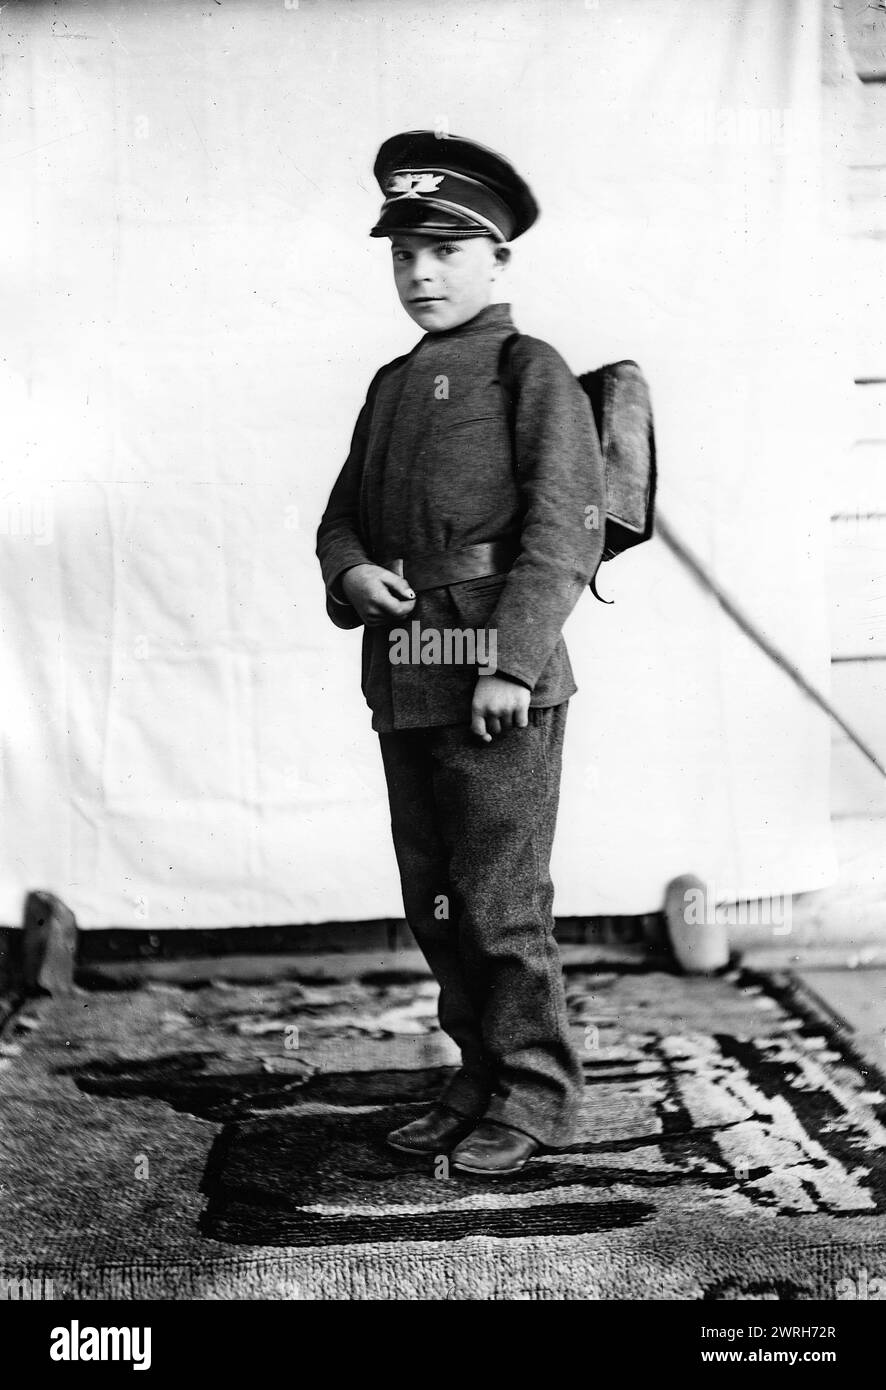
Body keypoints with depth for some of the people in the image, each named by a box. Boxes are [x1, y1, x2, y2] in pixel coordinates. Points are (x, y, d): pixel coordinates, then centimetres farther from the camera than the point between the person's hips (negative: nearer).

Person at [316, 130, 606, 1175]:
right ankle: (481, 1079, 27)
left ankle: (535, 1098, 16)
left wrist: (512, 662, -19)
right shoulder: (392, 385, 18)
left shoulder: (535, 376, -2)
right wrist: (350, 570, -1)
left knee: (500, 902, -1)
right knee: (432, 901, 13)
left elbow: (564, 532, -12)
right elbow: (341, 514, 21)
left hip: (499, 680, -7)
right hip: (403, 684, 7)